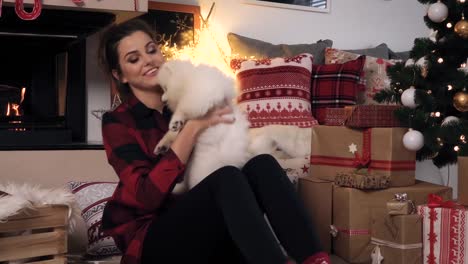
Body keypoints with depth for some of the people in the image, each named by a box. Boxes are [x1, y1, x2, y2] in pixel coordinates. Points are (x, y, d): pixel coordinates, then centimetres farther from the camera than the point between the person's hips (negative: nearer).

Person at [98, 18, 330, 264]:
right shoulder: (117, 122, -2)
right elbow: (147, 195, -17)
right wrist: (193, 127, -19)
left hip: (207, 230, 5)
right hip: (153, 240, -4)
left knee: (261, 165, -22)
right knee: (227, 178, -31)